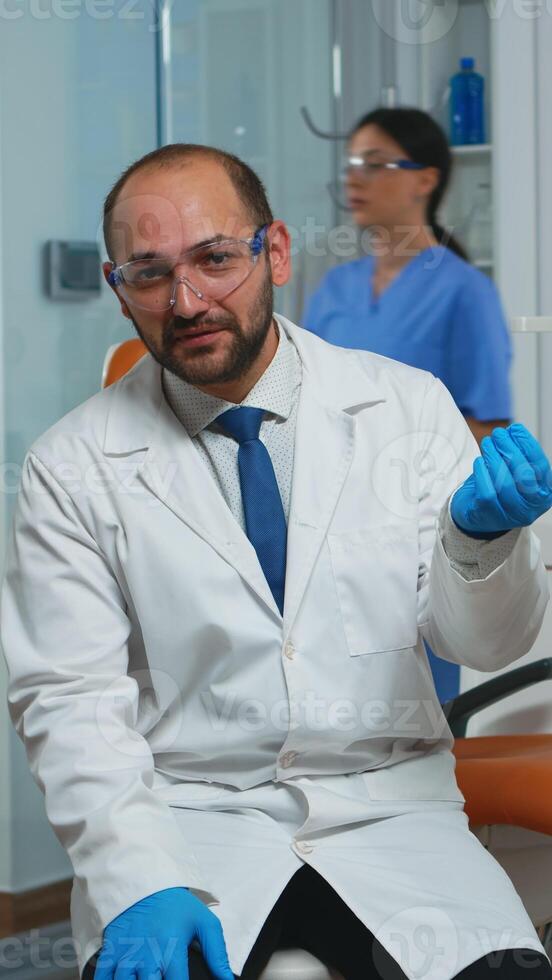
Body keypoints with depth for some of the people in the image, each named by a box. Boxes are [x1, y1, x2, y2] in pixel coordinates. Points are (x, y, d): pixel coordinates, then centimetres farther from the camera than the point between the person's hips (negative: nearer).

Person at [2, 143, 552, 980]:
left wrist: (483, 534, -19)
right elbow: (71, 699, -4)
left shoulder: (408, 408, 5)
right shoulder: (73, 469, 1)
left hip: (388, 815, 1)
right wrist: (138, 882, -19)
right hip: (186, 820, -1)